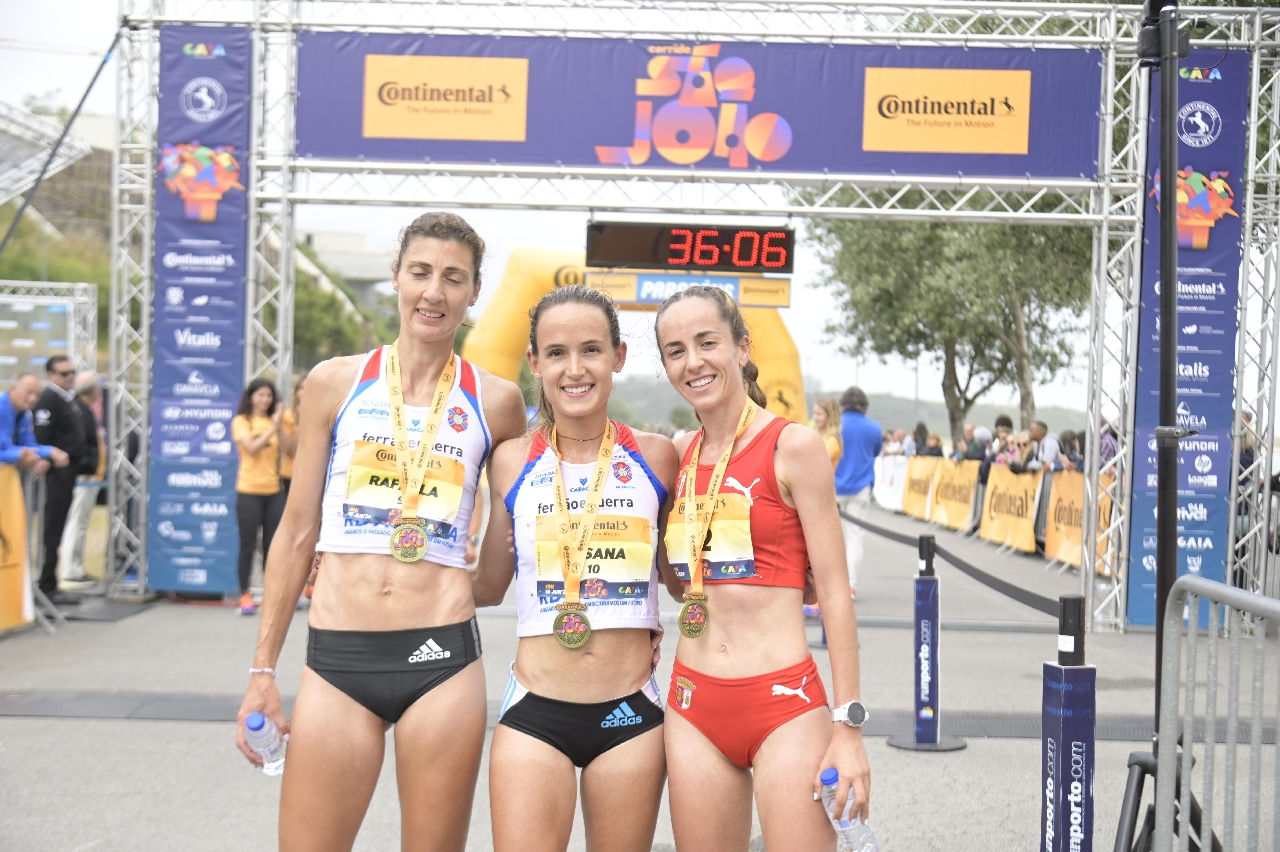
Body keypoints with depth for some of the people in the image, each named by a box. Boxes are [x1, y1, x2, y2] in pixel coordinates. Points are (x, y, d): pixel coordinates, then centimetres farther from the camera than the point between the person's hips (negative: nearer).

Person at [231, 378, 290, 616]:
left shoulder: (274, 421, 10)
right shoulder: (241, 421, 0)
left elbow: (285, 447, -4)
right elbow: (251, 448, -13)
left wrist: (279, 426, -16)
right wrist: (272, 428, -15)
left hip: (273, 491, 4)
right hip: (249, 491, -3)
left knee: (272, 545, 7)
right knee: (248, 546, 0)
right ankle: (245, 596, 7)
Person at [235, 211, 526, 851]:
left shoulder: (495, 401, 5)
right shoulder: (335, 383, 5)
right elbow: (297, 532, 8)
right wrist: (262, 669, 7)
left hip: (443, 658, 0)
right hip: (338, 657, 0)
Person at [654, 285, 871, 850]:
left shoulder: (792, 446, -6)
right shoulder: (679, 457, 10)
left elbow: (833, 592, -7)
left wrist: (848, 726, -10)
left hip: (784, 706, -5)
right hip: (695, 706, 5)